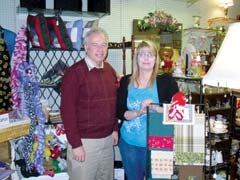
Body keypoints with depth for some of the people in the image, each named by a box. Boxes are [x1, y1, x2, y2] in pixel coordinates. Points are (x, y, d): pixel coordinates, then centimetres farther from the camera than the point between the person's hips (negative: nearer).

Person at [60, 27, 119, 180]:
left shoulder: (110, 70, 7)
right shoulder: (74, 72, -13)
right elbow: (67, 110, -15)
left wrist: (115, 128, 12)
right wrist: (75, 144, -15)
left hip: (107, 139, 6)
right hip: (84, 140, -6)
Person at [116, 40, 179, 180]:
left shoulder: (166, 81, -7)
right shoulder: (126, 81, 0)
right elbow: (119, 112, -4)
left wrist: (155, 108, -26)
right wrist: (138, 113, -21)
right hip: (128, 142, 3)